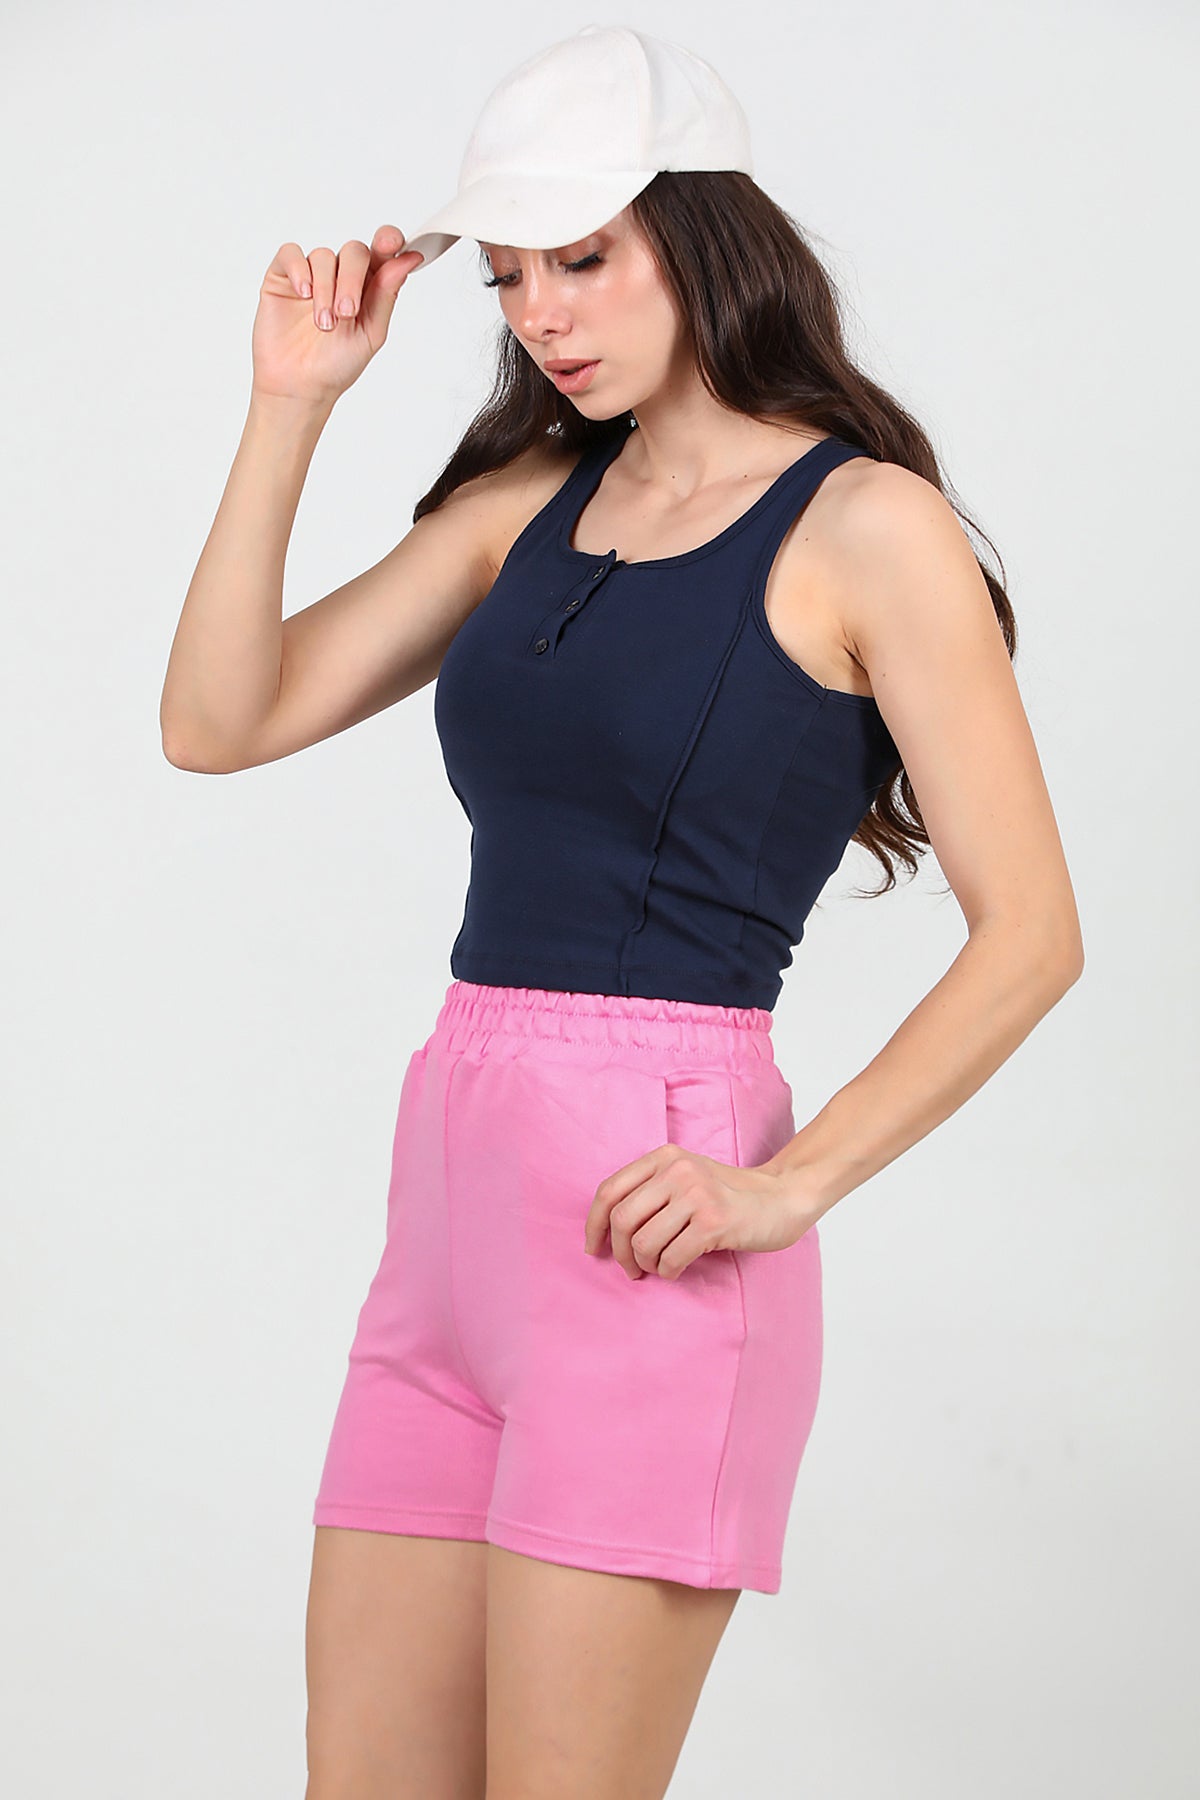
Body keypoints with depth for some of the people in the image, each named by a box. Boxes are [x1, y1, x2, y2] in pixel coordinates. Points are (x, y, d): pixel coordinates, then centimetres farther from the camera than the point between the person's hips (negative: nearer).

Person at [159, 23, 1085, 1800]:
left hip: (642, 1216, -6)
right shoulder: (528, 499, 14)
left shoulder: (865, 526, -4)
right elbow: (219, 721, 9)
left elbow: (1029, 933, -6)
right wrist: (291, 404, 3)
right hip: (453, 1190, 7)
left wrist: (785, 1186, -14)